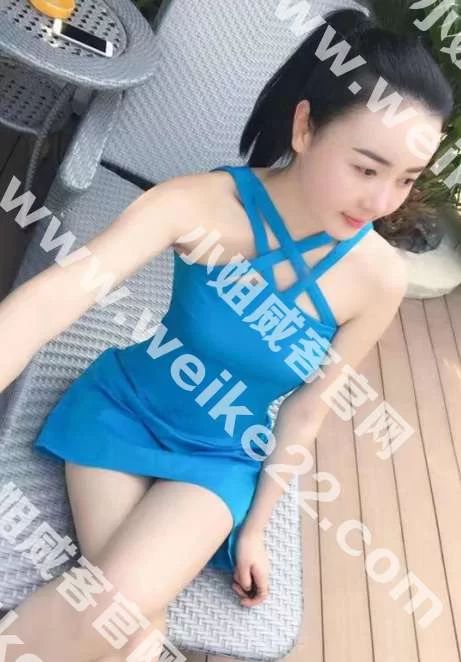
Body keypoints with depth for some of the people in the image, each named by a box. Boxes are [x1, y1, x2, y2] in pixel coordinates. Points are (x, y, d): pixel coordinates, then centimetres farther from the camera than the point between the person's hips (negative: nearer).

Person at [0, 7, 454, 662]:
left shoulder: (379, 279, -16)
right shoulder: (204, 201, -24)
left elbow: (307, 410, -6)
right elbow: (57, 294, -32)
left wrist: (255, 525, 2)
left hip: (224, 458, 2)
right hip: (124, 407, -1)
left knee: (128, 606, -19)